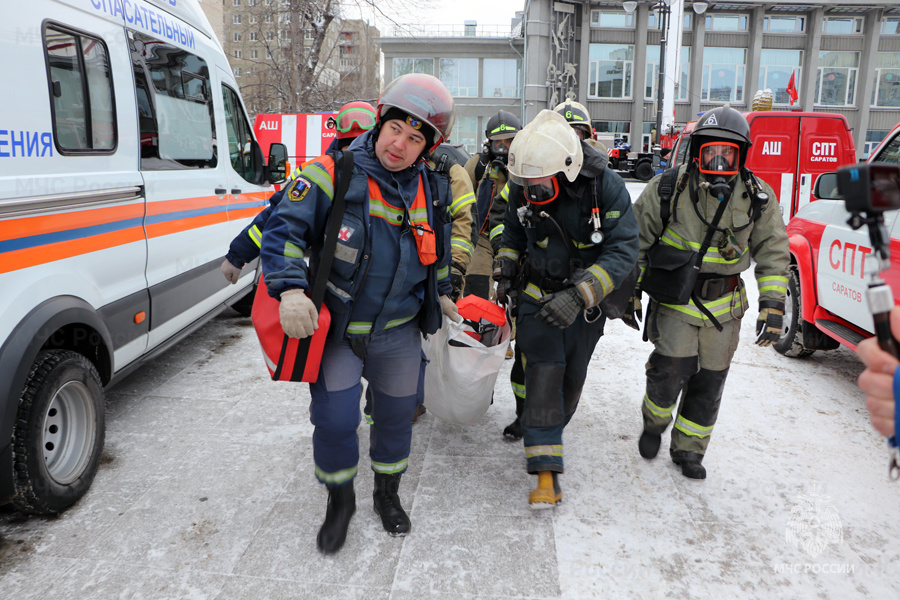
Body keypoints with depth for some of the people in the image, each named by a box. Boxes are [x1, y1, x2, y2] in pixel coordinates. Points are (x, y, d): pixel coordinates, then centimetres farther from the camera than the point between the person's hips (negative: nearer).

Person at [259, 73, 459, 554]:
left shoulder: (433, 191, 0)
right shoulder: (332, 176, -16)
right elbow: (284, 231, -16)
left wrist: (441, 292, 21)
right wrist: (290, 289, -29)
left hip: (399, 331, 4)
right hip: (337, 328, -4)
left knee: (396, 414, 16)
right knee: (334, 419, -5)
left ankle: (387, 493, 42)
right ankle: (339, 499, 26)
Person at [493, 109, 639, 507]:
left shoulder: (607, 188, -24)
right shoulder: (523, 188, -12)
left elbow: (623, 249, -27)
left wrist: (580, 295, -38)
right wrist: (505, 269, -2)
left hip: (585, 302, 0)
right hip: (538, 295, 1)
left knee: (572, 377, 12)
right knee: (543, 374, -11)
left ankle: (547, 435, 40)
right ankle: (547, 471, -6)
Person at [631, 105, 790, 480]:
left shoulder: (757, 197, -3)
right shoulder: (667, 188, -9)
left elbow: (773, 253, 3)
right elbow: (635, 240, -1)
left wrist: (772, 305, -4)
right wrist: (630, 288, -2)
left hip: (724, 306, 3)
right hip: (674, 300, -2)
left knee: (709, 383, 9)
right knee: (671, 370, -13)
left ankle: (688, 450, 28)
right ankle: (654, 424, 19)